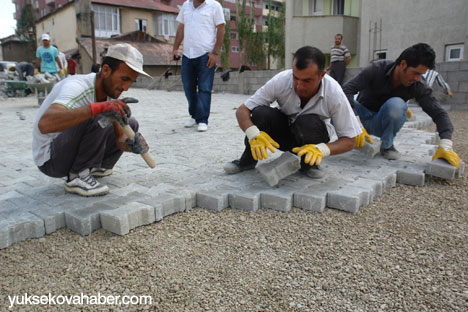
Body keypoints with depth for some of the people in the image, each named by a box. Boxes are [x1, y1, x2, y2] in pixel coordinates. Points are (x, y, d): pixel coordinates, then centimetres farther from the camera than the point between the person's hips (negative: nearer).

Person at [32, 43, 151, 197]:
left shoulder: (110, 92, -3)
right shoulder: (77, 87, -27)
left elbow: (119, 137, -3)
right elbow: (45, 124, -46)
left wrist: (130, 143, -28)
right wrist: (100, 107, -54)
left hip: (74, 151, 8)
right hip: (49, 159, -8)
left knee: (131, 124, 5)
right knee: (100, 118, -31)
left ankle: (96, 166, 10)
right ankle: (78, 176, -17)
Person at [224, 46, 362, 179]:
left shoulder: (334, 93, -28)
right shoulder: (281, 81, -26)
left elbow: (349, 141, -22)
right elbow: (241, 110, -22)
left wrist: (321, 149, -42)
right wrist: (254, 135, -43)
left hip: (312, 133, -1)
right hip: (284, 132, 1)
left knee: (308, 123, -36)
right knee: (261, 113, -30)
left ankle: (308, 164, -6)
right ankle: (248, 161, -5)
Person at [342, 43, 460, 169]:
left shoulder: (417, 86, -15)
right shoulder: (376, 69, -21)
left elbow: (439, 113, -14)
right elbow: (346, 90, -30)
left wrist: (445, 146, -31)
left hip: (381, 123, 0)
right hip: (363, 115, 0)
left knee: (395, 104, -34)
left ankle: (387, 145, -9)